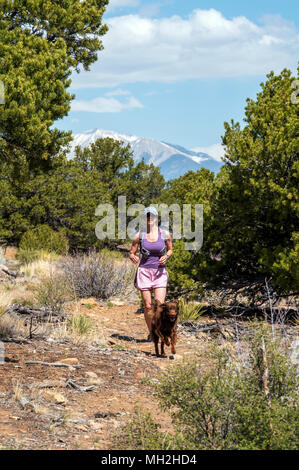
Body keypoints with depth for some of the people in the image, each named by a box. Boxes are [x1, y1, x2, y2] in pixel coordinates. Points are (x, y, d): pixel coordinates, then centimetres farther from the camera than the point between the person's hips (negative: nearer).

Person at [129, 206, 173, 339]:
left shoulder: (165, 234, 0)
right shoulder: (140, 235, -1)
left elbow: (170, 249, 16)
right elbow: (131, 253, 7)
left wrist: (166, 256, -5)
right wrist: (133, 258, -15)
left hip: (160, 273, 0)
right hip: (144, 272, 0)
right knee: (148, 306, 2)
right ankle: (151, 333, 19)